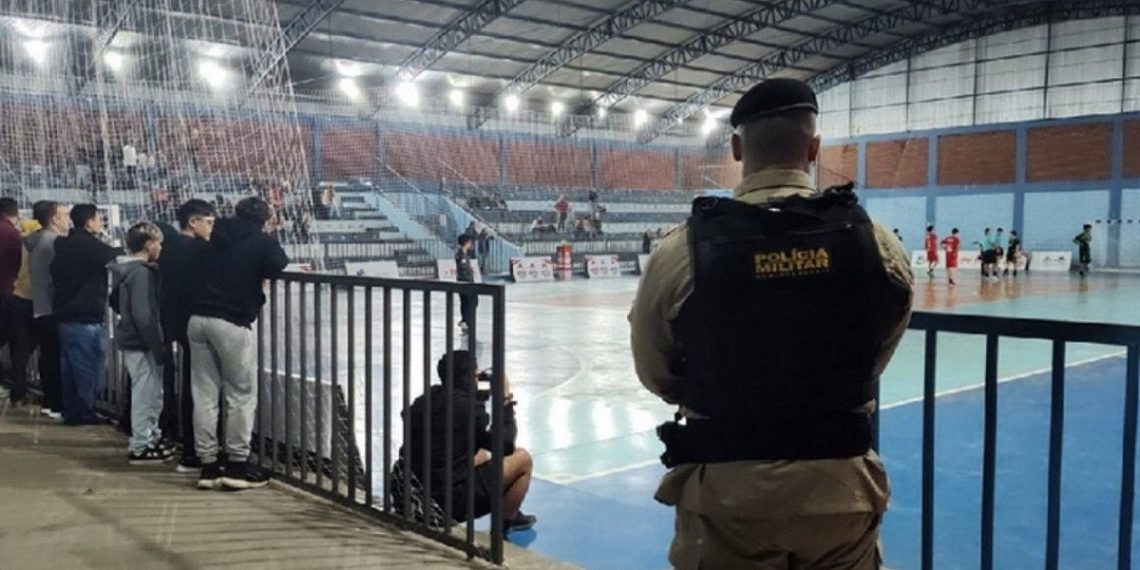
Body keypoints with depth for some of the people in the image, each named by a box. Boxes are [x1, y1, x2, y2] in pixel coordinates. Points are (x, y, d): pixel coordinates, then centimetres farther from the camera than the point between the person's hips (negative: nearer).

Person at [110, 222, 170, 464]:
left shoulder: (126, 269, 10)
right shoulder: (142, 272, -19)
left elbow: (114, 300, 22)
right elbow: (144, 315, -24)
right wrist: (159, 347, -20)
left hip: (131, 339, 10)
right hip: (141, 343, -10)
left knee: (152, 392, 19)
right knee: (145, 394, 0)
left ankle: (152, 437, 29)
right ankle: (140, 448, 9)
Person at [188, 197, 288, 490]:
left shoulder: (217, 238, 16)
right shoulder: (263, 242, 0)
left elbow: (200, 270, 24)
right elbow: (280, 268, -12)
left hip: (198, 319, 6)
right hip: (232, 323, -6)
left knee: (204, 394, 9)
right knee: (241, 394, 4)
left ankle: (209, 464, 15)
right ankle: (237, 464, 7)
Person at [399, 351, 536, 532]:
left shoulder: (426, 400, 3)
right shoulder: (469, 407, -17)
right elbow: (506, 446, -6)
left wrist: (483, 394, 19)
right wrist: (506, 399, 3)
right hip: (453, 501, -8)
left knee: (480, 453, 31)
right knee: (522, 458, 7)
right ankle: (507, 521, 22)